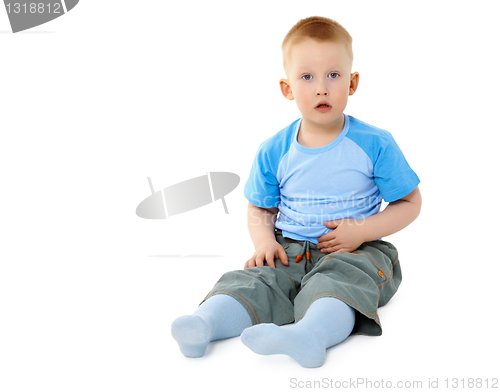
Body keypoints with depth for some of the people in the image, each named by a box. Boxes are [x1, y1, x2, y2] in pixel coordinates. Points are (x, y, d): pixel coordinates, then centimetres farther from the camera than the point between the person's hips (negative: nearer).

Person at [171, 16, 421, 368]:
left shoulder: (374, 144, -4)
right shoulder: (273, 152, 3)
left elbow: (410, 203, 2)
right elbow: (260, 209, 15)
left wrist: (363, 230, -13)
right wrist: (265, 241, -7)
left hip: (356, 251, -3)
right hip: (291, 252, 3)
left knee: (343, 279, -34)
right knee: (255, 279, -23)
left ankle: (312, 333, -58)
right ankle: (205, 322, -42)